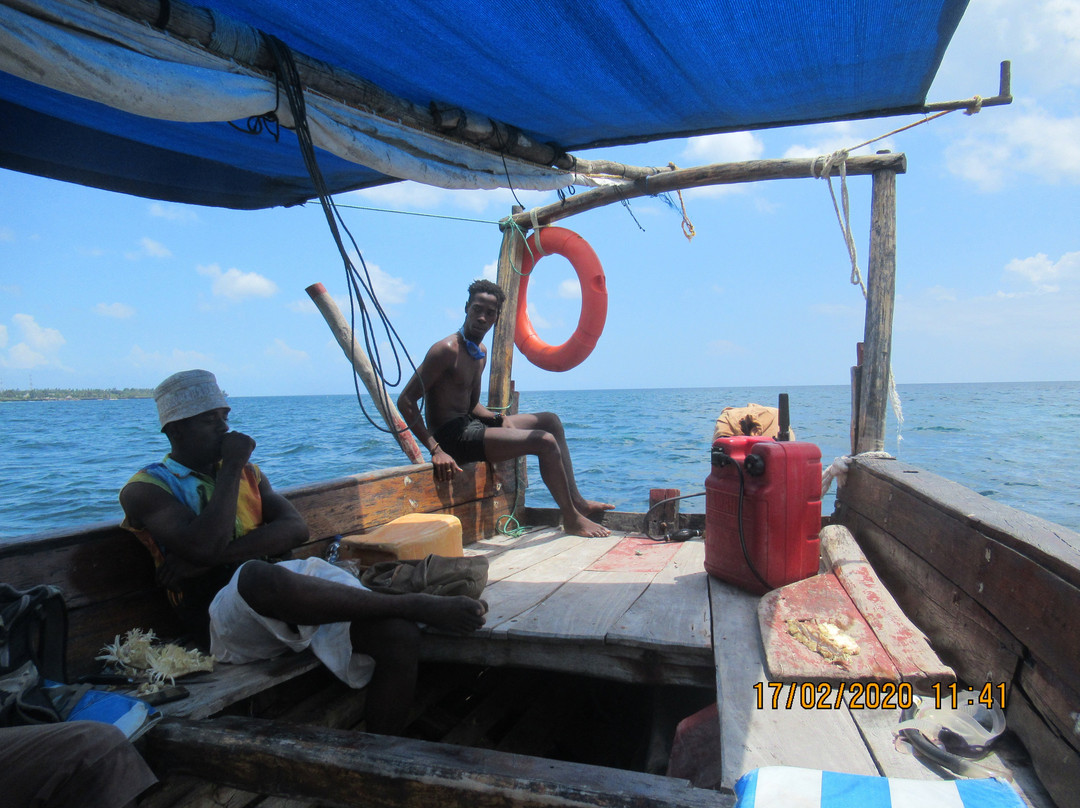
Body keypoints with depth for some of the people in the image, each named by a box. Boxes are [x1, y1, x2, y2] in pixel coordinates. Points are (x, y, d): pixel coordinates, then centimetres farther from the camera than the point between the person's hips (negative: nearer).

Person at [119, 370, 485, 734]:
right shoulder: (145, 489, 5)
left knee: (400, 636, -19)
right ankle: (414, 604, -28)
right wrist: (231, 467, -5)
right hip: (224, 614, -5)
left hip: (287, 580, 5)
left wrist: (215, 556, -10)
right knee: (259, 574, -42)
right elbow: (205, 546, -16)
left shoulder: (247, 472, 22)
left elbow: (295, 529, 4)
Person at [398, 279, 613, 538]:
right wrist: (436, 450, -30)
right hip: (451, 436, -10)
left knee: (550, 421, 14)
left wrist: (499, 418, 2)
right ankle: (572, 520, 0)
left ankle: (576, 501, 16)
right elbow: (406, 401, -22)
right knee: (545, 442, -17)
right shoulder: (447, 350, -17)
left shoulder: (480, 352, 13)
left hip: (470, 424, 10)